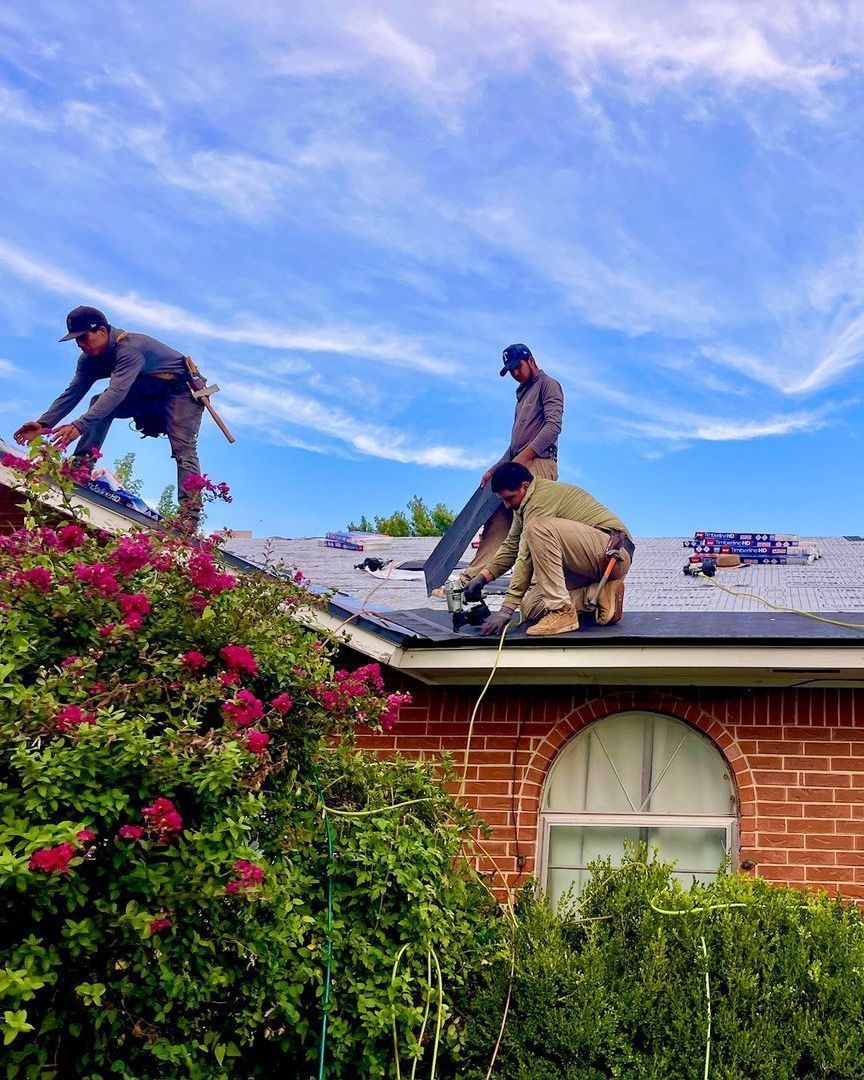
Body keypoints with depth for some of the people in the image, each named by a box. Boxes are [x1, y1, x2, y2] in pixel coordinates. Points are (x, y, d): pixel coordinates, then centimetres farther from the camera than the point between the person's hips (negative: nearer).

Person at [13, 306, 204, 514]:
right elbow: (72, 393, -4)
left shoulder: (129, 347, -31)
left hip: (181, 390, -8)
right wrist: (43, 423, -18)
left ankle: (189, 517, -35)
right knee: (99, 403, -9)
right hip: (147, 395, 9)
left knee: (183, 448, -25)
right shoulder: (90, 359, -3)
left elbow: (117, 392, -41)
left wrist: (79, 426, -49)